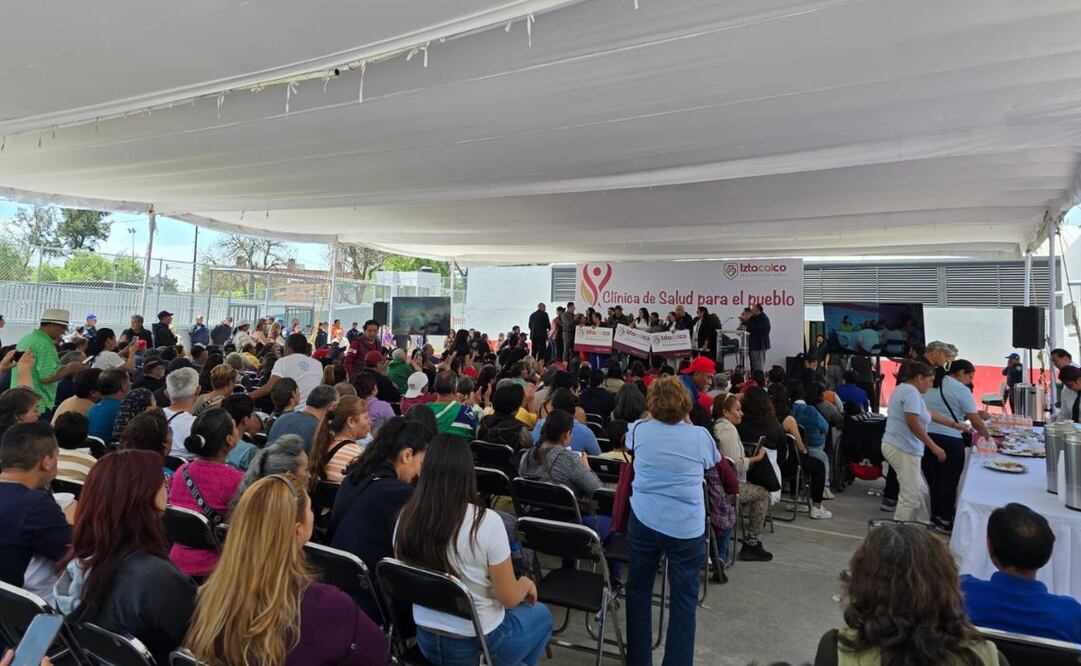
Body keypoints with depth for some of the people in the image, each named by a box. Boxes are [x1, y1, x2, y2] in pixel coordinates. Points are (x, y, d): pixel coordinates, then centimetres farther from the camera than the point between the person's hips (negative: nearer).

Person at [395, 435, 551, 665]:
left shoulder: (406, 517, -11)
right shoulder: (486, 521, -25)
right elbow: (509, 598, -16)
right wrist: (526, 584, 6)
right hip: (478, 643, -5)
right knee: (541, 614, 27)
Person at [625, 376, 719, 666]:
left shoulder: (639, 430, -2)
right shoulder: (700, 436, -6)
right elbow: (713, 463, 17)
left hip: (644, 521, 2)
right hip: (686, 527, -2)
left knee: (638, 590, 18)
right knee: (684, 599, 11)